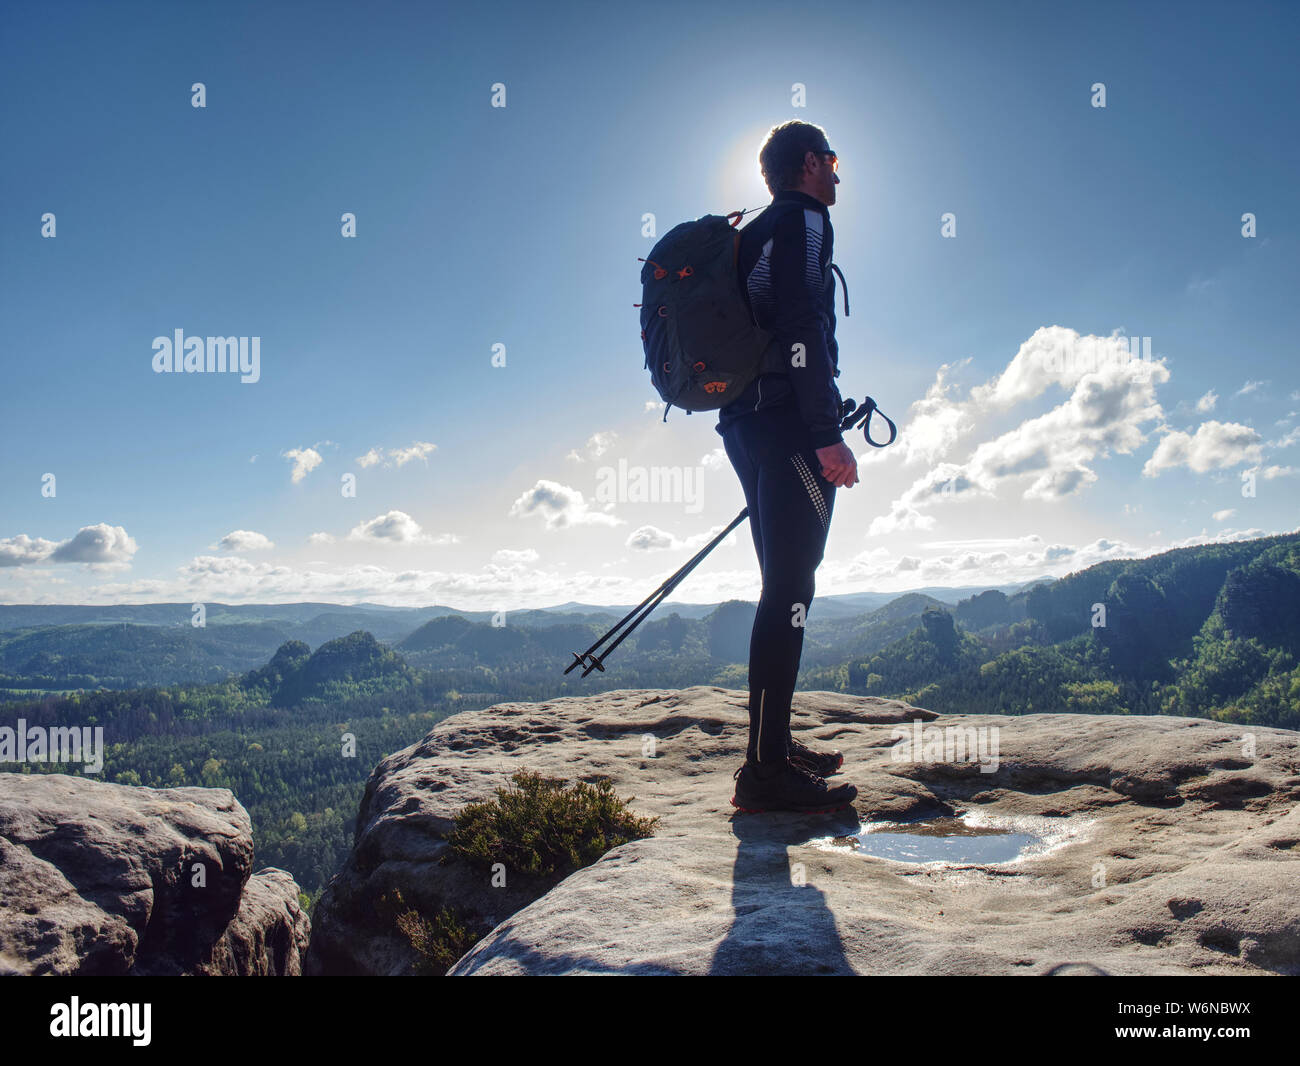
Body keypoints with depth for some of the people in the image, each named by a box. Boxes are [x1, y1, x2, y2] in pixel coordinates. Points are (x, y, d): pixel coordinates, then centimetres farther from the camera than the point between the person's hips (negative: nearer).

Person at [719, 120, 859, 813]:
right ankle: (767, 770, -10)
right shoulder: (803, 221, -3)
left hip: (747, 423, 10)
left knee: (785, 588, 13)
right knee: (789, 591, -11)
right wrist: (827, 435, -21)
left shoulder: (756, 232, 26)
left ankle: (774, 746, 19)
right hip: (787, 425, -10)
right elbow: (802, 331, -17)